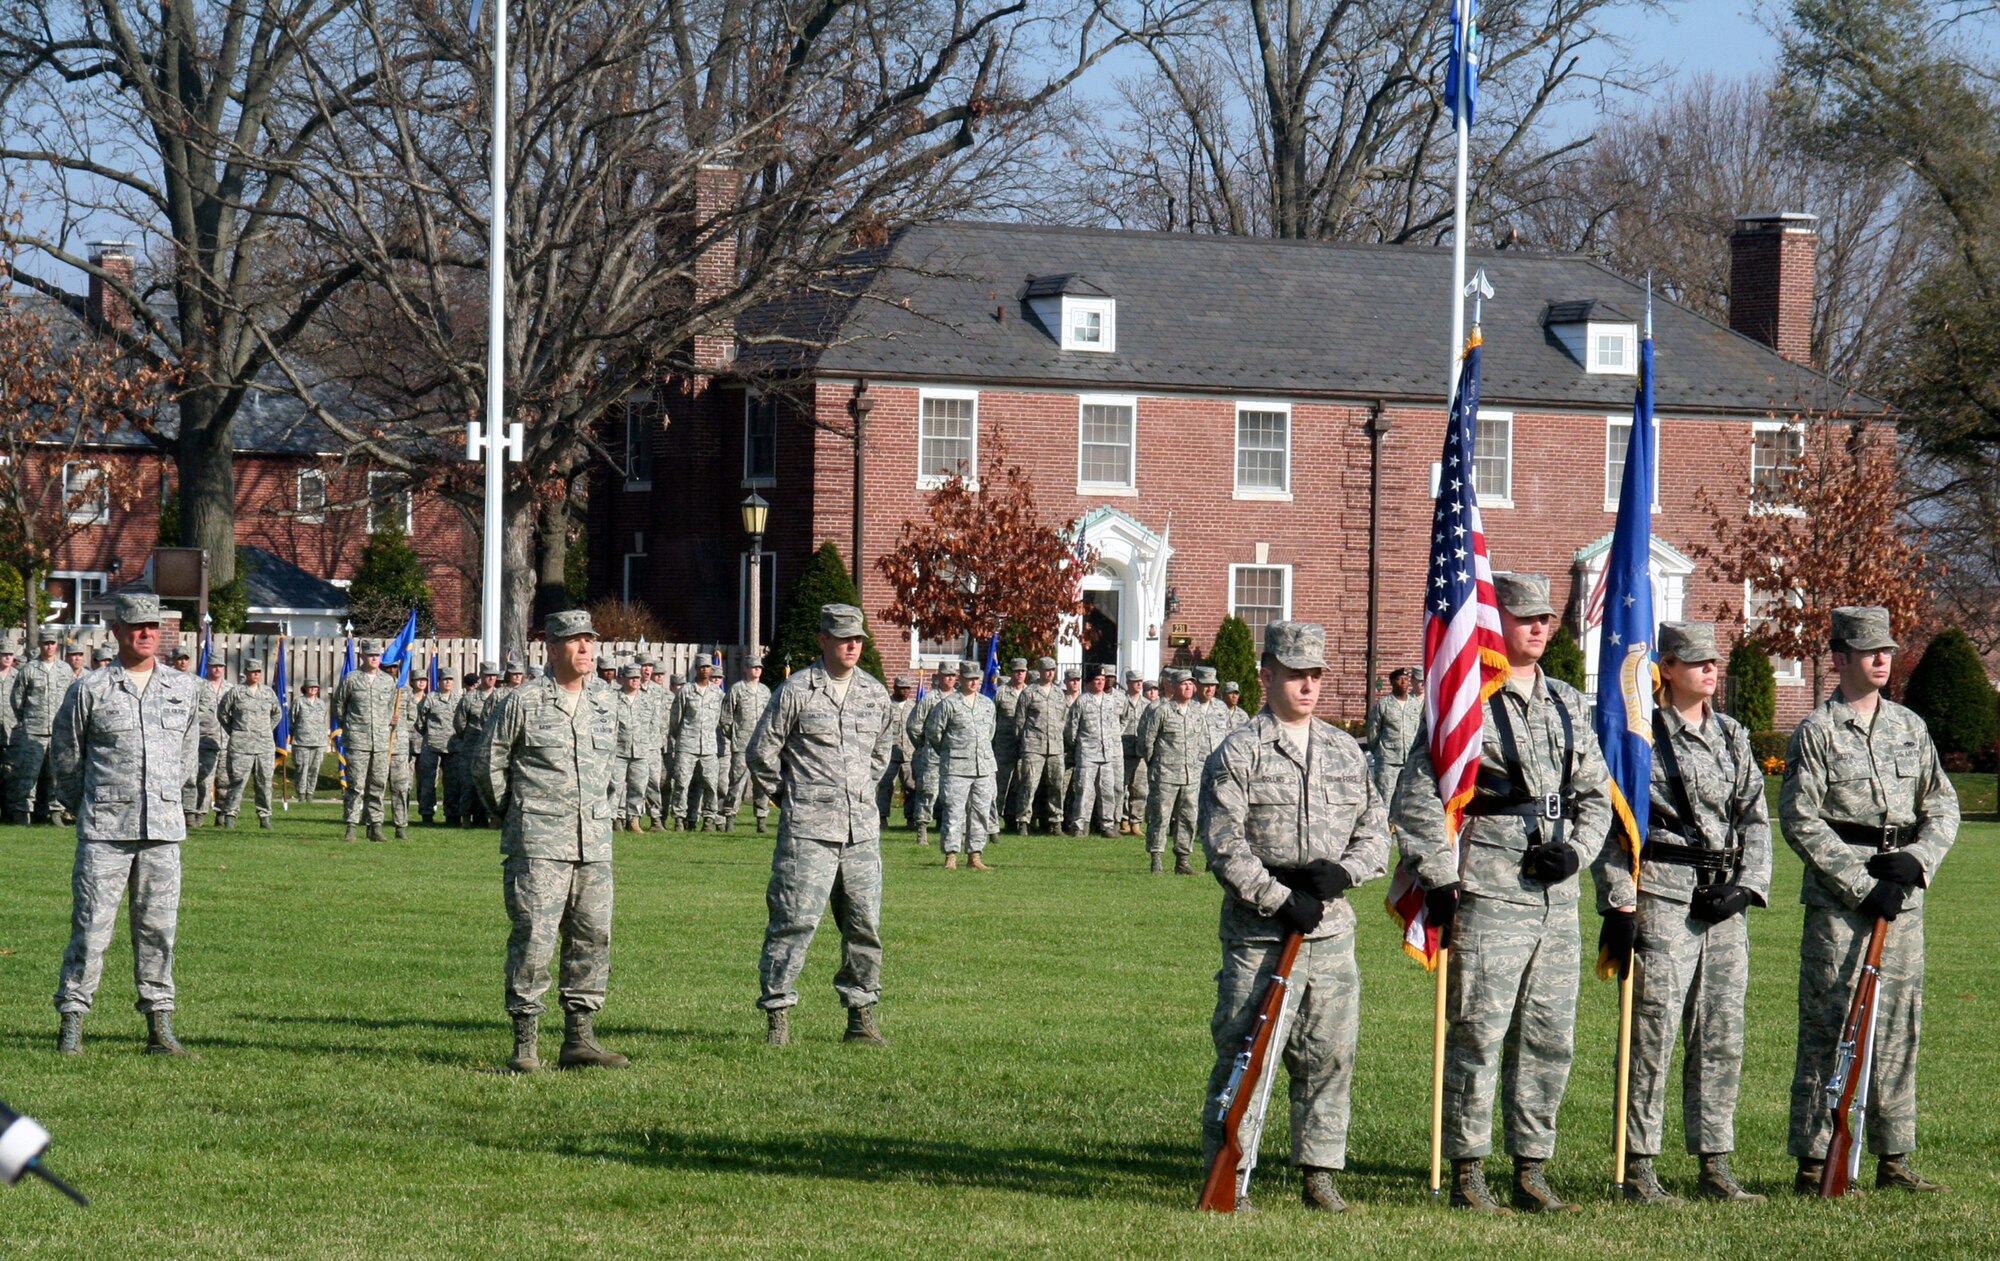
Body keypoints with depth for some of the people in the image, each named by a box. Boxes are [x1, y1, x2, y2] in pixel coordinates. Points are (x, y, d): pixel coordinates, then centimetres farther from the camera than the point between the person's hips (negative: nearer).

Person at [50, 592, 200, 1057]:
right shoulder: (90, 689, -1)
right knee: (91, 926, -5)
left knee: (158, 927, 5)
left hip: (163, 827, 3)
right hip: (105, 831, -3)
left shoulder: (183, 688, 10)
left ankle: (159, 1025, 10)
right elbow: (64, 750, 9)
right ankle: (72, 1023, 0)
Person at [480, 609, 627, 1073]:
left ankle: (580, 1039, 13)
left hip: (594, 843, 6)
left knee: (592, 938, 6)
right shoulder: (522, 702, -5)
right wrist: (513, 816, 11)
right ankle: (525, 1043, -4)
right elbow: (489, 765, 4)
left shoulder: (606, 702, 12)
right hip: (538, 844, -6)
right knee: (533, 939, -8)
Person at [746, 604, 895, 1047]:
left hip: (862, 829, 5)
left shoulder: (875, 694, 11)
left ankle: (861, 1017, 14)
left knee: (865, 924, 6)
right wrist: (786, 796, 6)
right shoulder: (797, 691, -5)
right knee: (796, 919, -9)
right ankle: (777, 1013, -4)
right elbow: (762, 750, 1)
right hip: (808, 828, -5)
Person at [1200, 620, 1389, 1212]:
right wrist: (1282, 900, -16)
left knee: (1330, 1056, 5)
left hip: (1331, 931, 5)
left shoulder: (1346, 752, 14)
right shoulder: (1237, 754, -2)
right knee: (1243, 1055, -5)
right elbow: (1225, 847, -8)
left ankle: (1319, 1172, 14)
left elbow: (1375, 834, 16)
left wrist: (1342, 870, -6)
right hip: (1259, 934, -5)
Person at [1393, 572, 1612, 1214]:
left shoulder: (1569, 704, 15)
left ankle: (1531, 1171, 16)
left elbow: (1596, 793, 21)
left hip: (1557, 898, 6)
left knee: (1550, 1041, 8)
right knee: (1478, 1039, -4)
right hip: (1487, 897, -6)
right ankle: (1467, 1174, 2)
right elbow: (1417, 796, -7)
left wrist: (1576, 849, 2)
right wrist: (1439, 881, -11)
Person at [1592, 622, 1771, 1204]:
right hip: (1661, 894, -6)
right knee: (1653, 1031, -8)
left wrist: (1746, 886, -1)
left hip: (1724, 902, 6)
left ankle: (1715, 1166, 12)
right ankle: (1638, 1168, -3)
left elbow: (1756, 819, 15)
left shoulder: (1733, 736, 15)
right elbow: (1609, 825, -6)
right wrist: (1619, 906, -12)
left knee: (1723, 1036, 6)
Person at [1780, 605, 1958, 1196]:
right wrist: (1862, 886, -14)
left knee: (1899, 1025, 7)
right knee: (1829, 1028, -6)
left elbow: (1943, 805, 15)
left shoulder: (1910, 727, 14)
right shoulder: (1816, 731, -3)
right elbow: (1800, 821, -9)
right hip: (1835, 899, -5)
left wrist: (1917, 859, -6)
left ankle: (1894, 1159, 14)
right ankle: (1815, 1163, -4)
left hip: (1902, 897, 5)